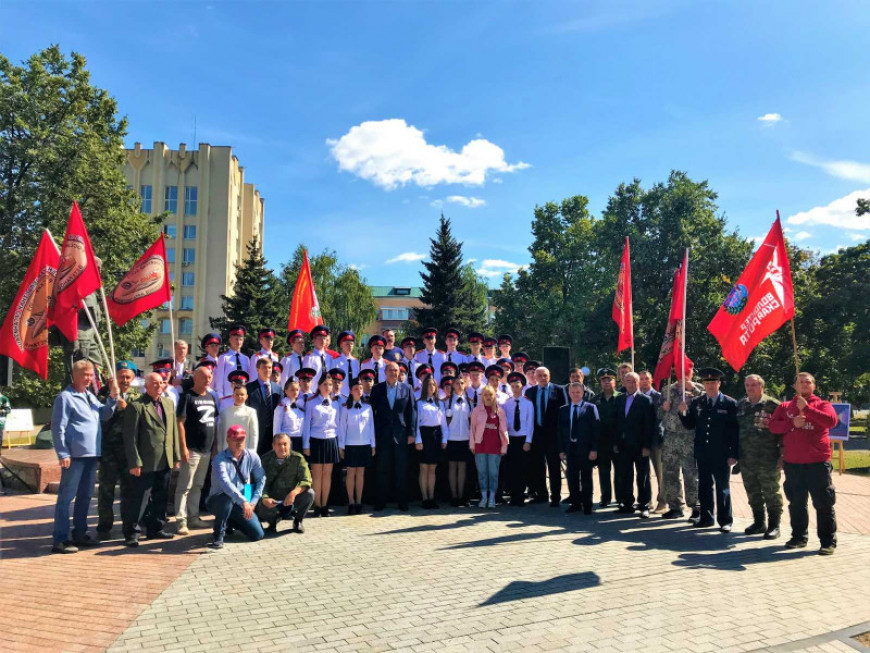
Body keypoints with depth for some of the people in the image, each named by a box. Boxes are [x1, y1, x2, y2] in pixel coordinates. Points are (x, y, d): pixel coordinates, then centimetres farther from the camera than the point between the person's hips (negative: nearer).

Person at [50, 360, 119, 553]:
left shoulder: (90, 396, 15)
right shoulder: (66, 397, -9)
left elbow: (104, 414, 9)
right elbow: (58, 428, -12)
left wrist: (113, 396, -3)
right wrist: (63, 454, -17)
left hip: (91, 454, 8)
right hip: (75, 455, -8)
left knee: (85, 496, 16)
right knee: (66, 497, -2)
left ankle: (80, 534, 27)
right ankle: (60, 539, 3)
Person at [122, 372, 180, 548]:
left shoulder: (168, 404, 12)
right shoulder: (136, 406, -8)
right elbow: (130, 437, -10)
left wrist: (176, 457, 11)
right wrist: (134, 462, -14)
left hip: (165, 462, 6)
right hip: (146, 463, -6)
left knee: (160, 498, 15)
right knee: (139, 499, 1)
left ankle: (155, 529, 27)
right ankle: (132, 533, 13)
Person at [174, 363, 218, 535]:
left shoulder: (210, 397, 14)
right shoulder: (187, 396, -7)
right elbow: (180, 422, -11)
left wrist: (214, 446, 15)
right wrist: (183, 448, -16)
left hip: (207, 450, 7)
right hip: (192, 450, -7)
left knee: (198, 486, 14)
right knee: (184, 487, -4)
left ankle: (193, 516, 22)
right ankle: (181, 521, 0)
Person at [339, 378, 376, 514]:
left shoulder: (367, 407, 4)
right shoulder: (346, 408, 0)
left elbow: (371, 426, 7)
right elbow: (342, 427, 1)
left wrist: (373, 445, 6)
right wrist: (341, 446, -1)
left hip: (365, 445, 2)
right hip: (350, 445, -1)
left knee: (361, 473, 6)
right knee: (351, 473, 2)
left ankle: (359, 502, 13)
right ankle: (351, 502, 10)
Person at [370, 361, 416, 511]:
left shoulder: (407, 389, 5)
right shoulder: (377, 389, 5)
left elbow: (412, 411, 3)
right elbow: (372, 411, 4)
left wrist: (412, 433, -3)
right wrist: (373, 434, -2)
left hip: (401, 435, 0)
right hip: (383, 435, 0)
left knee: (402, 470, 4)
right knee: (383, 469, 6)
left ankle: (402, 501, 14)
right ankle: (381, 501, 16)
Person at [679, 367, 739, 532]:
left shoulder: (730, 404, -5)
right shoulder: (696, 402, 5)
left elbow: (735, 431, -6)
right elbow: (689, 425, 7)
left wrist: (733, 454, -10)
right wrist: (684, 412, -13)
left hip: (721, 455, -4)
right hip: (703, 454, 4)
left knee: (723, 488, 6)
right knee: (704, 487, 12)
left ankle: (725, 520, 17)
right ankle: (706, 518, 24)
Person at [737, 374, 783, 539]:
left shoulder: (772, 405, -6)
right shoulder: (741, 405, 11)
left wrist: (782, 454, -9)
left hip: (768, 458, -6)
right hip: (746, 458, 6)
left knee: (771, 492, 2)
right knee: (753, 493, 13)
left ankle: (774, 526, 13)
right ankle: (759, 523, 26)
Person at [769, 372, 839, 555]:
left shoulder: (822, 404, 5)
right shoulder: (785, 407, 12)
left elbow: (832, 420, -15)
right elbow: (773, 425, 1)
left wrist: (806, 408, -16)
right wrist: (792, 423, -14)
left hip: (818, 462, -3)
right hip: (792, 463, 3)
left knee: (823, 503, 0)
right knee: (796, 503, 11)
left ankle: (828, 541, 9)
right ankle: (799, 537, 22)